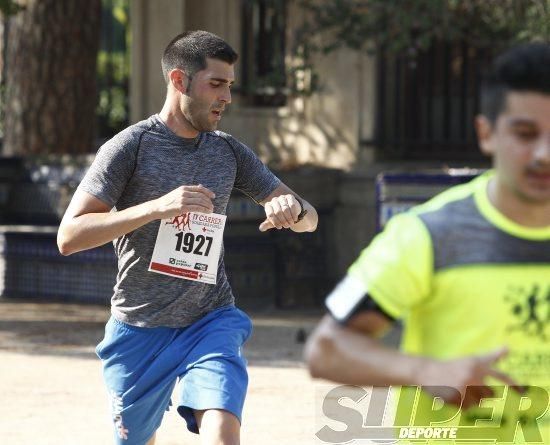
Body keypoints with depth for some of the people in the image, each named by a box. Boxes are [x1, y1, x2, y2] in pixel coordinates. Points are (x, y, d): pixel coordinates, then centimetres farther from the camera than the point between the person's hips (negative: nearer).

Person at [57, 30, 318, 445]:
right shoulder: (130, 147, -9)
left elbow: (310, 220, 9)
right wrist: (156, 208, -29)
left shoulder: (230, 152, 5)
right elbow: (69, 236, -17)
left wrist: (292, 208, -17)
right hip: (139, 329, -2)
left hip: (212, 322, 2)